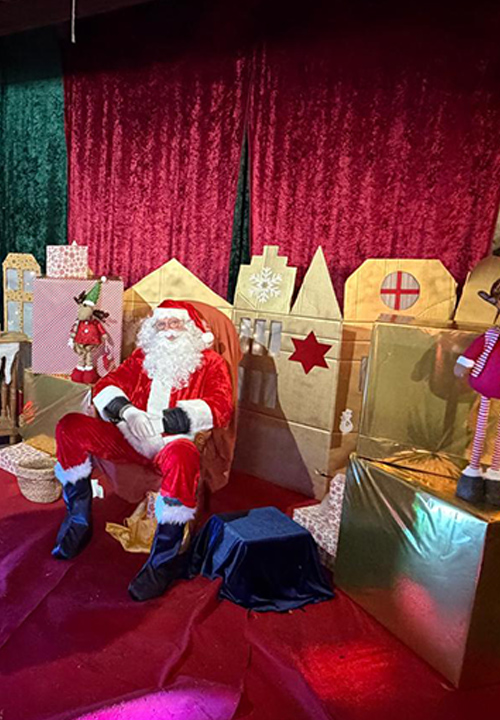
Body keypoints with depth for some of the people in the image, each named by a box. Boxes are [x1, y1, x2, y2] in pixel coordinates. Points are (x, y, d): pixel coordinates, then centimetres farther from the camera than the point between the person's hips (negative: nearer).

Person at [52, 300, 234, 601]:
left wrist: (163, 420, -20)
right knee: (70, 427, -13)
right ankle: (79, 522, 1)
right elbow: (106, 385, 12)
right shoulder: (143, 356, 20)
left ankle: (163, 561, -24)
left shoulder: (211, 362, 8)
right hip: (132, 437, 5)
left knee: (183, 455, -41)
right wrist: (124, 410, -14)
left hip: (173, 440, -4)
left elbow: (221, 407, -8)